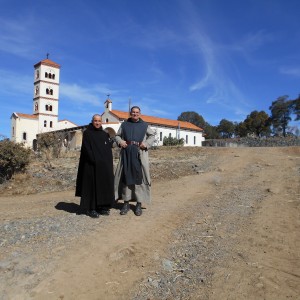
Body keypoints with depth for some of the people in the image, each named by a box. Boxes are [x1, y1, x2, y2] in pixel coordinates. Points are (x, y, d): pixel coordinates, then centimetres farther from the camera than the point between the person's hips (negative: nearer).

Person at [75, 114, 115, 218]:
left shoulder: (105, 134, 14)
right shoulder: (87, 133, -1)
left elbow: (109, 148, 16)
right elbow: (86, 149, -10)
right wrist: (94, 161, -18)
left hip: (105, 165, 5)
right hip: (92, 165, -5)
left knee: (104, 184, 6)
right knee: (92, 185, -2)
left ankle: (102, 207, 16)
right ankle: (91, 208, 5)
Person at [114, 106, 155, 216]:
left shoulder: (144, 125, 10)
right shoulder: (124, 124, 13)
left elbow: (152, 135, 16)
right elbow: (117, 136, 19)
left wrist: (147, 144, -2)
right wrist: (120, 141, -2)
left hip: (139, 154, -1)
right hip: (126, 154, 2)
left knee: (139, 177, -2)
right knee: (126, 177, 4)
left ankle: (139, 204, 6)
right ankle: (126, 203, 14)